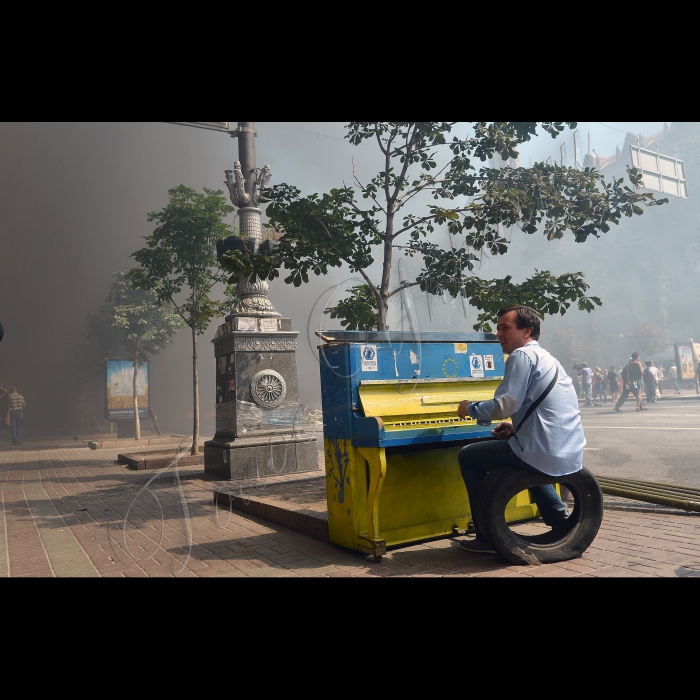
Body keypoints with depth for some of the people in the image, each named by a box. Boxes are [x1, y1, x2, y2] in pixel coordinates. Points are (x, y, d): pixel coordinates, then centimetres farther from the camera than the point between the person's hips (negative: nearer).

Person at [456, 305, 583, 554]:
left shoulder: (523, 354, -9)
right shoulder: (547, 358, 20)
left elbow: (505, 404, -18)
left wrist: (470, 409, -1)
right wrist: (516, 426, 16)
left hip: (546, 454, -10)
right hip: (571, 454, 10)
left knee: (468, 456, 6)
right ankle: (561, 520, 30)